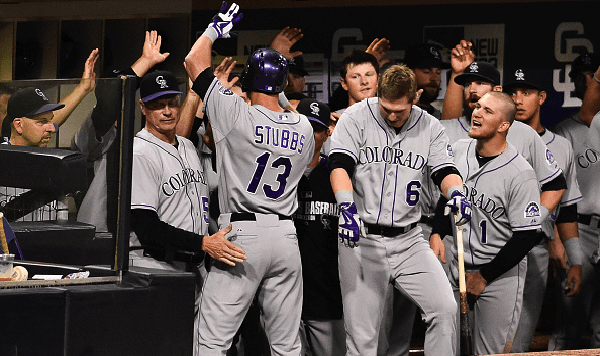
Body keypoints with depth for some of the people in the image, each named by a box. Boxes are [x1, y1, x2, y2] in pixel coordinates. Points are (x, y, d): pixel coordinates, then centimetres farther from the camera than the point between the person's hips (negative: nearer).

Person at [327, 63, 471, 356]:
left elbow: (444, 170, 1)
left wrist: (456, 193, -24)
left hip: (409, 241, 3)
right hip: (362, 238, -3)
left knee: (445, 309, -13)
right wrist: (347, 206, -33)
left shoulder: (430, 127, 6)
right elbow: (340, 166, -15)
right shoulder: (355, 118, -3)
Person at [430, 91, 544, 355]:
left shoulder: (520, 174, -19)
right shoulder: (458, 150, 1)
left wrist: (485, 276, -13)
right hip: (459, 267, 6)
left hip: (501, 274, -6)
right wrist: (437, 233, 2)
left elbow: (528, 236, -18)